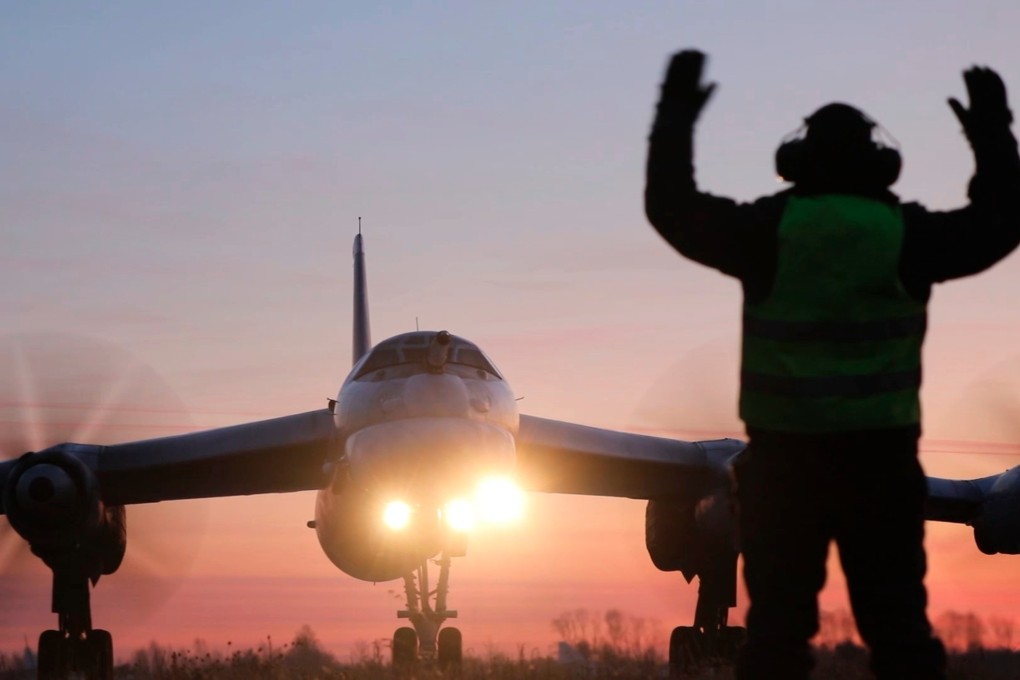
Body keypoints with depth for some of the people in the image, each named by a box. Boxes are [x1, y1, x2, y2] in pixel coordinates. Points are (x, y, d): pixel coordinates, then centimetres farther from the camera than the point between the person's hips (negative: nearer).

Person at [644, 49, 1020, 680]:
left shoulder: (769, 229, -5)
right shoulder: (907, 234, -3)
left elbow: (672, 208, 7)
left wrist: (677, 113, 17)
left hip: (784, 455, 0)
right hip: (881, 454, 1)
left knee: (778, 623, 3)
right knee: (897, 620, 5)